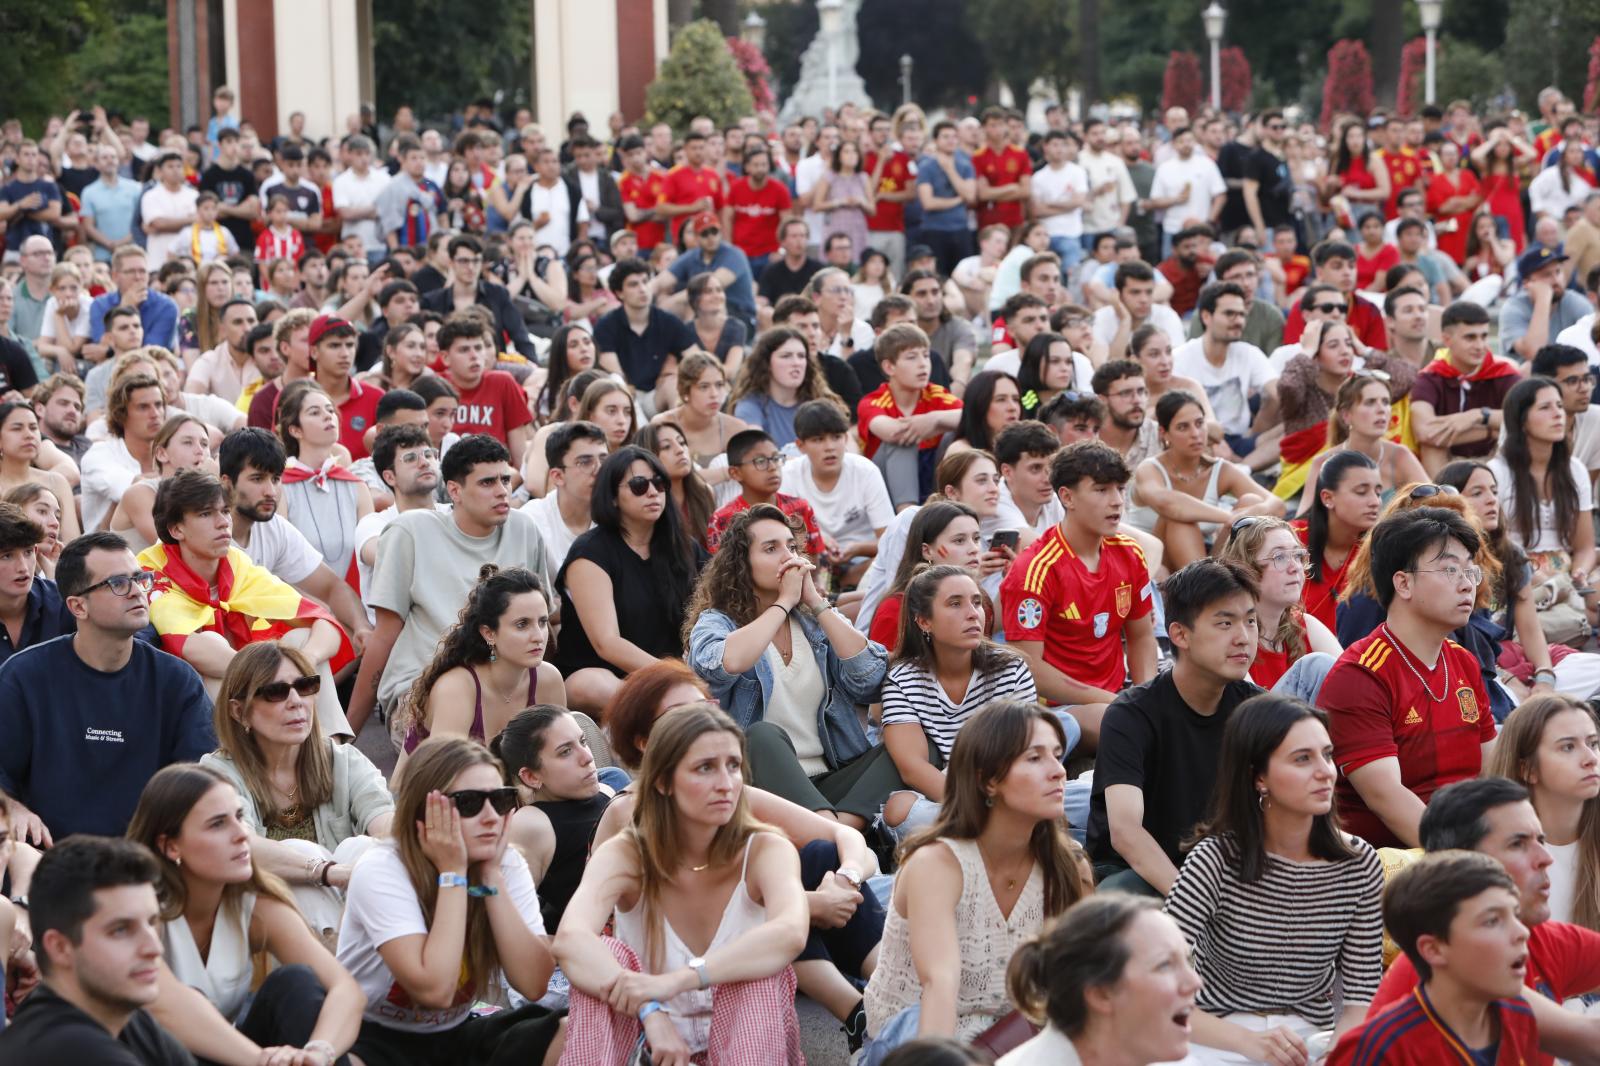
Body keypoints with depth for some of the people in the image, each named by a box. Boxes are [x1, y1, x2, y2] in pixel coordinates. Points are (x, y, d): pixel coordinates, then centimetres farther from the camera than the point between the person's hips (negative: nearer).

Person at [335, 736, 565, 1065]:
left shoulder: (509, 865, -4)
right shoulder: (381, 871, -19)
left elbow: (533, 984, -16)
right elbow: (434, 990, -30)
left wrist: (491, 875, -18)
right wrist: (452, 873, -25)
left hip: (456, 1037, 5)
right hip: (373, 1038, -5)